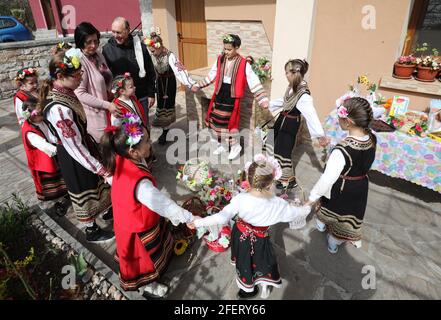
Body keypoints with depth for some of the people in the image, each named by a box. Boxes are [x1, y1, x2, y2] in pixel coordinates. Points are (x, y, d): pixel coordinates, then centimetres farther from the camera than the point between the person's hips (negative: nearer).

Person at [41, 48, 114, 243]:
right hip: (73, 157, -8)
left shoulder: (64, 91, -8)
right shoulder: (59, 109, -35)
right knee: (85, 191, 13)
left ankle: (107, 211, 53)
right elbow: (75, 148, -28)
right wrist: (101, 170, -22)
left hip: (83, 143, 8)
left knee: (96, 183, 27)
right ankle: (92, 231, 38)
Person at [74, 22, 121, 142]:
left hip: (106, 110, 7)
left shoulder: (98, 55, 4)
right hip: (95, 113, -7)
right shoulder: (79, 62, -19)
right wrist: (106, 105, -22)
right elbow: (80, 93, -20)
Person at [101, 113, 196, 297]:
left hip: (130, 218, 8)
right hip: (140, 229, -8)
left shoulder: (122, 161, -20)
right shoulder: (140, 184, -44)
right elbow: (162, 204, -34)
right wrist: (189, 218, -22)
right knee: (146, 259, 24)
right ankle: (146, 285, 55)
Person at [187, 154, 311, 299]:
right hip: (260, 239, -1)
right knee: (263, 259, 29)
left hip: (241, 235, 1)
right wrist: (307, 208, 11)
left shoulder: (240, 199, -31)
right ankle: (265, 287, 54)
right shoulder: (278, 204, -28)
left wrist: (199, 222, -19)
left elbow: (222, 218, -31)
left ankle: (249, 289, 53)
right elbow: (295, 213, -10)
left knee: (245, 261, 27)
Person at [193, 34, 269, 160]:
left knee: (230, 122, -5)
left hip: (232, 97, -5)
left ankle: (235, 146, 19)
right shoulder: (220, 60, 3)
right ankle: (221, 145, 31)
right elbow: (211, 76, 14)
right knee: (217, 121, 11)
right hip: (219, 95, 5)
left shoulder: (244, 64, -12)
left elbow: (254, 82, -13)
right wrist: (198, 86, 15)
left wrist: (263, 99, -19)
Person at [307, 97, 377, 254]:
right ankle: (333, 244, 51)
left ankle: (322, 224, 62)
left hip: (339, 191, -5)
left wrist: (313, 197, -18)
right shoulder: (372, 139, -19)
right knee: (350, 215, 26)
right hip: (360, 188, 5)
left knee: (329, 209, 30)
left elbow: (328, 179, -30)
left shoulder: (342, 150, -39)